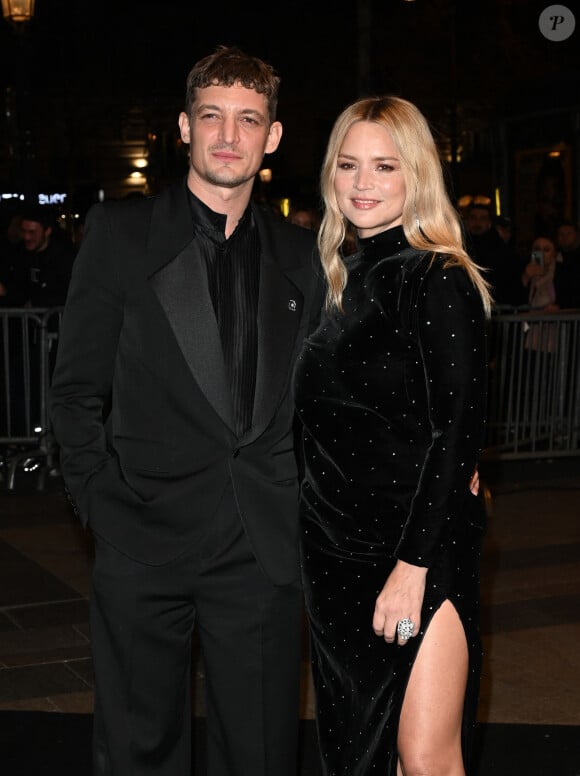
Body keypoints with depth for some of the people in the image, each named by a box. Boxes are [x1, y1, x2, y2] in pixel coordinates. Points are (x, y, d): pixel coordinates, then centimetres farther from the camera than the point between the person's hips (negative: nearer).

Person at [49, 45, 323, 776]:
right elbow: (77, 388, 1)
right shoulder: (119, 231, 1)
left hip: (264, 546, 2)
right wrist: (100, 503, -5)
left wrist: (297, 509, 3)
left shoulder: (301, 255, 9)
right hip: (145, 542, -2)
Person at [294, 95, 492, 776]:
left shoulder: (440, 281, -10)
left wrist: (412, 565, -20)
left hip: (421, 549, -7)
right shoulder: (341, 279, 11)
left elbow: (460, 433, -16)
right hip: (336, 551, 7)